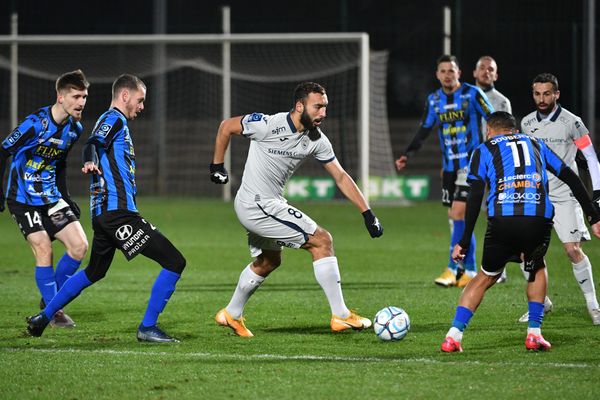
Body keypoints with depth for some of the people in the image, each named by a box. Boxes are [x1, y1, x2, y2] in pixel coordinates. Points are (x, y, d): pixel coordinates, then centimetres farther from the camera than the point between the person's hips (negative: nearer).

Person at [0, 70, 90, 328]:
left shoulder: (75, 128, 2)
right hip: (23, 199, -7)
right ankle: (52, 311, -1)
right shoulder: (36, 123, -20)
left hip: (51, 198, 7)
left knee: (79, 246, -4)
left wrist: (65, 196, 18)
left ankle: (51, 299, 14)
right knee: (44, 251, -14)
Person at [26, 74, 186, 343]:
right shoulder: (114, 120, -7)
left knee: (94, 272, 27)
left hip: (103, 214, 11)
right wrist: (90, 163, -44)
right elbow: (93, 144, -26)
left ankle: (42, 318, 30)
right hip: (118, 212, -11)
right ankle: (147, 328, -10)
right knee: (174, 262, -12)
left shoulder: (113, 121, 22)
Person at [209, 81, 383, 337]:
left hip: (268, 205, 9)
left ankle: (231, 315, 45)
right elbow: (227, 126, -7)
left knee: (268, 262, 27)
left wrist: (367, 213, -3)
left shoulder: (317, 140, -2)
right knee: (322, 241, -11)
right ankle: (341, 316, -9)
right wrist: (217, 165, 0)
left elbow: (340, 177, 3)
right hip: (258, 204, -9)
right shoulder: (269, 125, -21)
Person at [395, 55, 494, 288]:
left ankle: (452, 270, -13)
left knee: (458, 214, -15)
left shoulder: (472, 94, -7)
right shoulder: (434, 100, 9)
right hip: (449, 166, 6)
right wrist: (407, 155, 4)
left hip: (471, 163, -6)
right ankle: (470, 271, 14)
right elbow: (424, 131, 15)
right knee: (457, 218, 6)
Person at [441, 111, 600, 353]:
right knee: (537, 269, 30)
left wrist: (465, 241, 8)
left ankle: (454, 335, 10)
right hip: (539, 220, 1)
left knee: (486, 276, 19)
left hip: (502, 221, -1)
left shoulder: (484, 150, 20)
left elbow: (475, 197, 8)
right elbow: (570, 178, 24)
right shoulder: (536, 144, 29)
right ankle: (534, 333, 19)